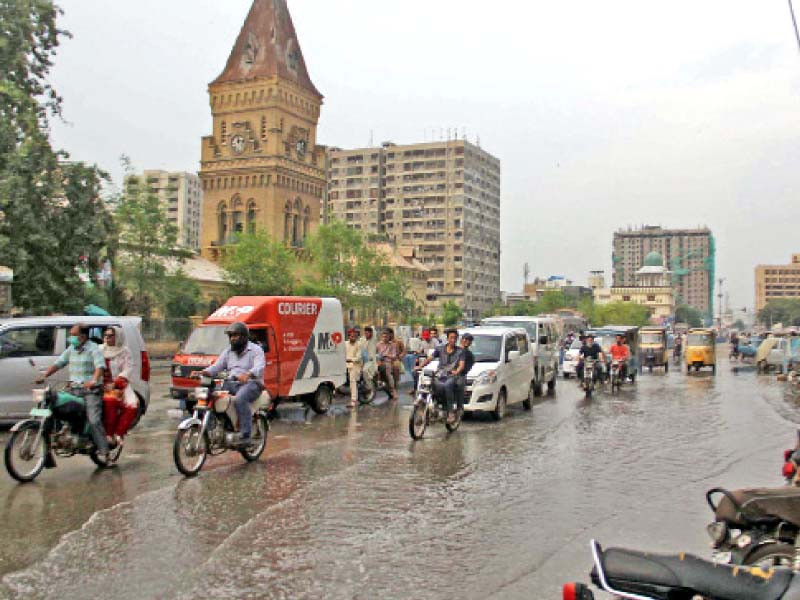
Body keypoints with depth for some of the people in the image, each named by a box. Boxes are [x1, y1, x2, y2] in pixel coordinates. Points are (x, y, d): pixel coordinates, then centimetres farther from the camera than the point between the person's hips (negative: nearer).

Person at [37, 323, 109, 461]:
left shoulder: (93, 348, -5)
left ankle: (103, 451, -10)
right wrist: (44, 376, 3)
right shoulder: (71, 349, 16)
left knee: (94, 421, -14)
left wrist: (94, 380, -37)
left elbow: (100, 366, -20)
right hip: (73, 388, 7)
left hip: (90, 389, -7)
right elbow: (58, 363, 16)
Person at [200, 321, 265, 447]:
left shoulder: (255, 350, 2)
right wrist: (204, 372, -8)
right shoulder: (228, 352, 24)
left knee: (240, 400, -37)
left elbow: (259, 367, -16)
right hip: (231, 384, 6)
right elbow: (217, 366, 15)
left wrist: (248, 374, -39)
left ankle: (245, 435, -36)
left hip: (251, 384, -6)